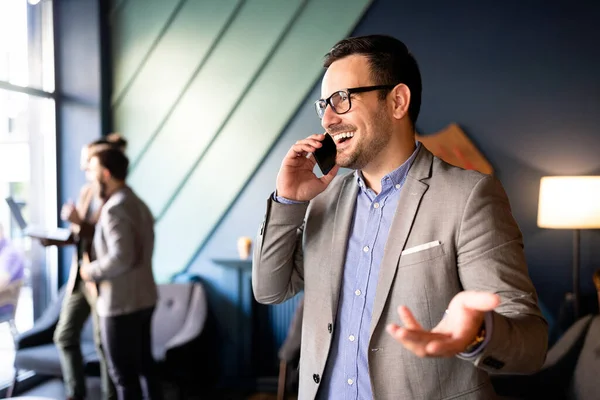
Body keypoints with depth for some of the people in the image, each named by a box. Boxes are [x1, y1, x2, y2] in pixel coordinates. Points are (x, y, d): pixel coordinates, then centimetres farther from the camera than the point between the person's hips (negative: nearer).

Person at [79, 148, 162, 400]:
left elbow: (122, 257, -28)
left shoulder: (115, 208, -19)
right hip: (144, 298, 9)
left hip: (121, 304, -9)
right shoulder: (138, 204, 10)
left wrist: (91, 271, -11)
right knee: (145, 366, 19)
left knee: (124, 374, 4)